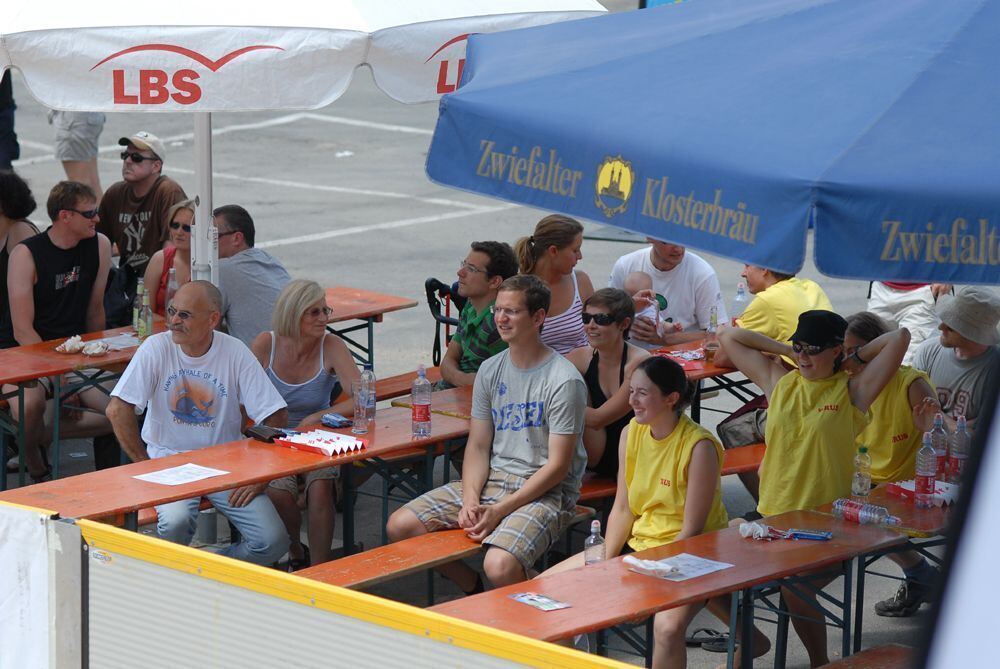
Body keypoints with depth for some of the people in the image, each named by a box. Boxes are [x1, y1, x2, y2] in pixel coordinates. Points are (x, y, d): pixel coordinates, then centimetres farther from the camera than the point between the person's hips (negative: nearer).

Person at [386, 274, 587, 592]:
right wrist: (470, 500, -11)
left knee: (499, 567, -33)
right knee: (400, 527, -5)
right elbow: (478, 447, 8)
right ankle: (477, 591, 12)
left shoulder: (564, 381, -13)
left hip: (545, 491, -7)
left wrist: (500, 511, -19)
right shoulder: (490, 370, 8)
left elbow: (558, 466, -14)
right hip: (492, 480, 7)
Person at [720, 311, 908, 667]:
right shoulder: (778, 379, 12)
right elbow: (728, 336, 17)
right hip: (773, 516, 5)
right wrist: (787, 350, 13)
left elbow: (900, 337, -9)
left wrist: (855, 357, 4)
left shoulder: (852, 390, 0)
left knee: (794, 588, -26)